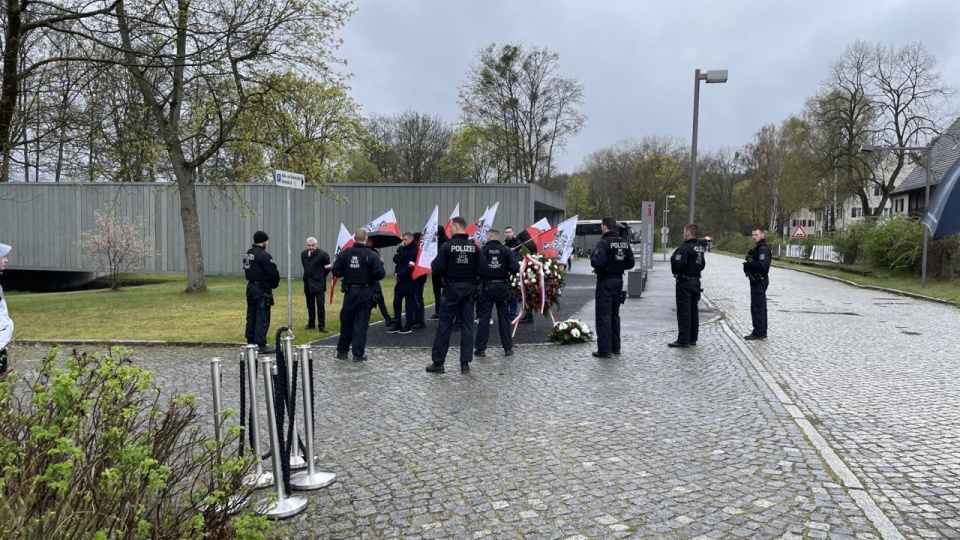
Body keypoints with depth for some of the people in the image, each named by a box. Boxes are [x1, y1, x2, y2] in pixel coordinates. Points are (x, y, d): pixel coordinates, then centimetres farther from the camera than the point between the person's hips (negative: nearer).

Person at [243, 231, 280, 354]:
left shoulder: (248, 254, 11)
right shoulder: (264, 255, -17)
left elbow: (246, 270, 15)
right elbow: (274, 273, -18)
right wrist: (275, 284, 0)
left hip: (250, 287, 9)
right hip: (262, 289, -9)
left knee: (251, 315, 14)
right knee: (263, 317, -5)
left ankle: (251, 342, 21)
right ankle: (261, 345, -5)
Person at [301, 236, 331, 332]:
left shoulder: (322, 254, -13)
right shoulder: (303, 254, 4)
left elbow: (328, 268, -5)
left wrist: (320, 277, 6)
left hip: (319, 284, -5)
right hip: (308, 284, 5)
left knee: (320, 305, -5)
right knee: (310, 305, 14)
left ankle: (321, 325, -1)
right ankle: (311, 323, 24)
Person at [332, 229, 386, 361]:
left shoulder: (344, 253, -4)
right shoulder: (372, 255, -11)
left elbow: (336, 272, -4)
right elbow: (380, 274, -16)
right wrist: (380, 263, 3)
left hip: (350, 292, 2)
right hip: (366, 293, -2)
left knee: (346, 321, 14)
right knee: (361, 323, 3)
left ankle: (342, 351, 23)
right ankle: (358, 354, 4)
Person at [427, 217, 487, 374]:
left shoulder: (447, 246, -11)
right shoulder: (474, 247, -1)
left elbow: (437, 268, -16)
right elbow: (483, 270, -5)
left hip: (452, 288, -3)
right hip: (469, 289, 3)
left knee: (444, 325, 3)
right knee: (467, 326, 8)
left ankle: (438, 363, 7)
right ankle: (465, 363, 8)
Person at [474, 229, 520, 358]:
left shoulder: (482, 250, -7)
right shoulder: (506, 250, -2)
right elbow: (515, 268, -10)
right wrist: (506, 271, 10)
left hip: (487, 286, -1)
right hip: (502, 286, 2)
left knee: (484, 318, 4)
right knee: (504, 317, 10)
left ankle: (481, 348, 6)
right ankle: (508, 347, 14)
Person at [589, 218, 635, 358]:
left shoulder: (604, 242, -16)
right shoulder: (624, 242, 7)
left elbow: (597, 262, -26)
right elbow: (631, 263, 8)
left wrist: (592, 256, -6)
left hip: (605, 281, -7)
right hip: (618, 279, 8)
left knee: (603, 315, -3)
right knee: (614, 314, 17)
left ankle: (604, 349, -4)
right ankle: (615, 347, 24)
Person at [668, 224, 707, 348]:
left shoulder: (685, 248, -18)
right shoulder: (700, 247, 11)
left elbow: (678, 264, -25)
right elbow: (702, 264, 19)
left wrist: (672, 258, -8)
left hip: (685, 282, -9)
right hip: (696, 281, 9)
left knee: (683, 311, -5)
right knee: (693, 310, 13)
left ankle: (683, 340, -3)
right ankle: (692, 338, 19)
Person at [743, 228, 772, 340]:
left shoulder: (763, 249, -17)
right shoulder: (758, 248, 16)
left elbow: (762, 266, -27)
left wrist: (750, 260, -18)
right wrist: (749, 262, 2)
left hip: (759, 281, -11)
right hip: (757, 281, 11)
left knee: (757, 308, -7)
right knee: (761, 308, 15)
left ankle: (758, 333, -3)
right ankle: (762, 332, 22)